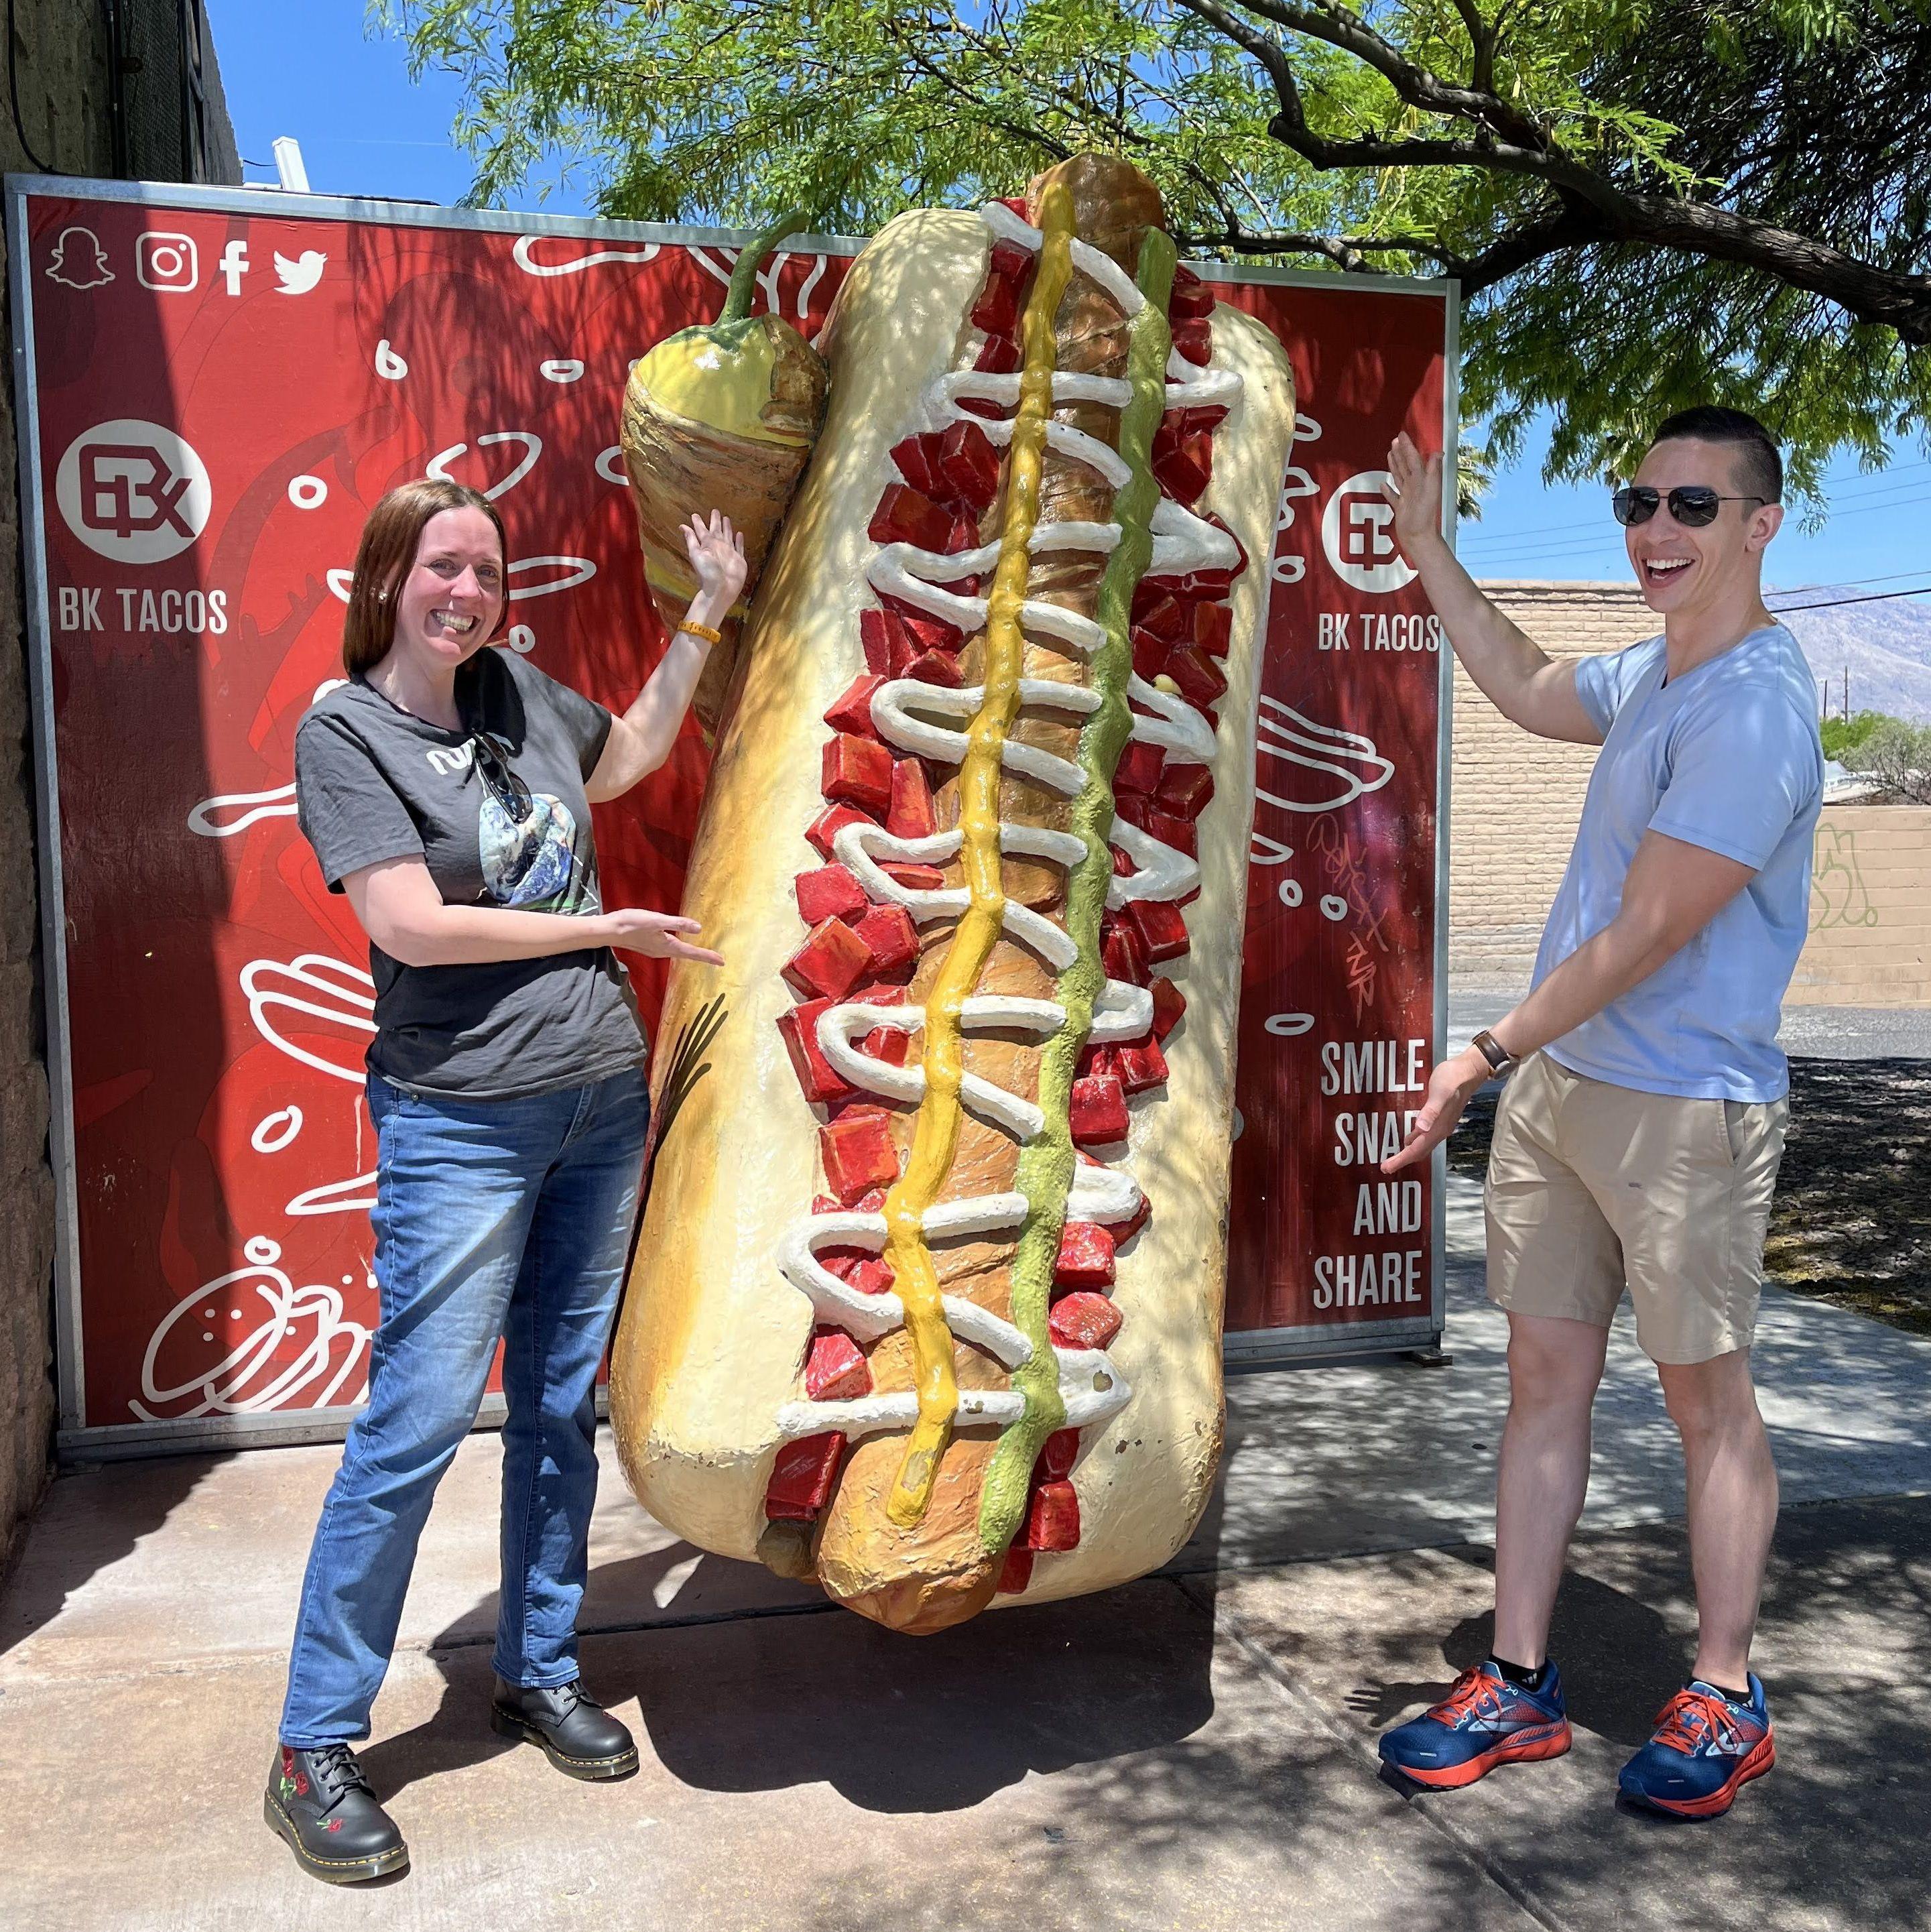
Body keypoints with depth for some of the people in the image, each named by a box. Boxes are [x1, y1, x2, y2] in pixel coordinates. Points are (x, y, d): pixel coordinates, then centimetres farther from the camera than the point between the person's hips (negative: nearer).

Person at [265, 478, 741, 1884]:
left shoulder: (517, 691, 9)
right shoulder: (343, 729, -7)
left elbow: (631, 753, 28)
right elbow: (416, 928, -16)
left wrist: (709, 612, 21)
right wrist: (610, 931, -9)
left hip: (603, 1100, 6)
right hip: (461, 1122, -6)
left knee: (563, 1408, 13)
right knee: (415, 1427, -3)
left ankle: (541, 1674, 30)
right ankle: (314, 1750, 13)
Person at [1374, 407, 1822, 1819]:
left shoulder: (1754, 704, -17)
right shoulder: (1651, 674, 11)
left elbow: (1644, 938, -21)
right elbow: (1528, 691, 32)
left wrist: (1489, 1054, -16)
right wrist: (1428, 550, 29)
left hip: (1685, 1107, -9)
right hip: (1558, 1083, 9)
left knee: (1708, 1397, 5)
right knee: (1547, 1378, 10)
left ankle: (1725, 1701, 22)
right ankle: (1520, 1685, 20)